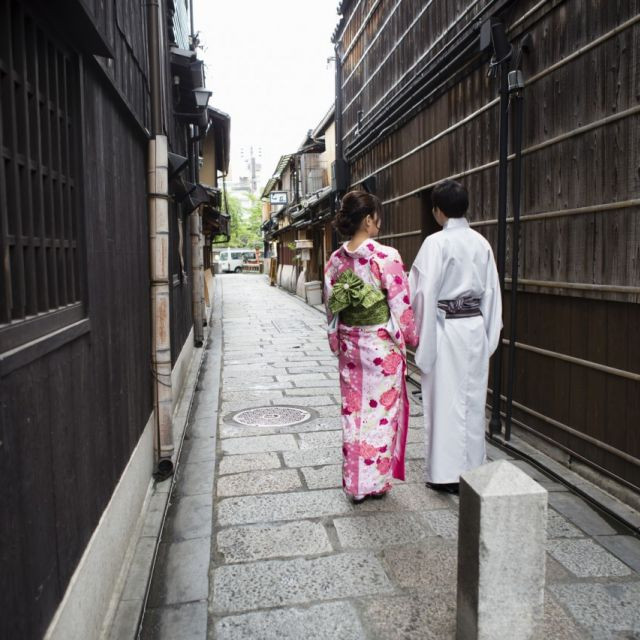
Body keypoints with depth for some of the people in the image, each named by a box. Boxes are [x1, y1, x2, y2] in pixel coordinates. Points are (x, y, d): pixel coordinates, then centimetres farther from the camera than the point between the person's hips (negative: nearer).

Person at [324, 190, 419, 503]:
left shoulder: (335, 260, 0)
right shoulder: (386, 257, -16)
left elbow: (331, 308, 7)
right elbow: (401, 305, -12)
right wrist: (413, 337, 4)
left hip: (350, 346, 5)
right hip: (382, 347, -5)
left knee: (353, 412, 13)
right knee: (381, 411, 9)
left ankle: (354, 483, 23)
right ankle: (376, 481, 20)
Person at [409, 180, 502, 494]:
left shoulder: (436, 243, -13)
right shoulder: (481, 243, 5)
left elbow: (425, 292, -15)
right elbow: (491, 291, 8)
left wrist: (423, 342, -6)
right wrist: (489, 336, 15)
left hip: (446, 327, -5)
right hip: (476, 326, 6)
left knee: (446, 400, 3)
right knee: (472, 399, 13)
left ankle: (446, 474, 11)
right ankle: (472, 469, 25)